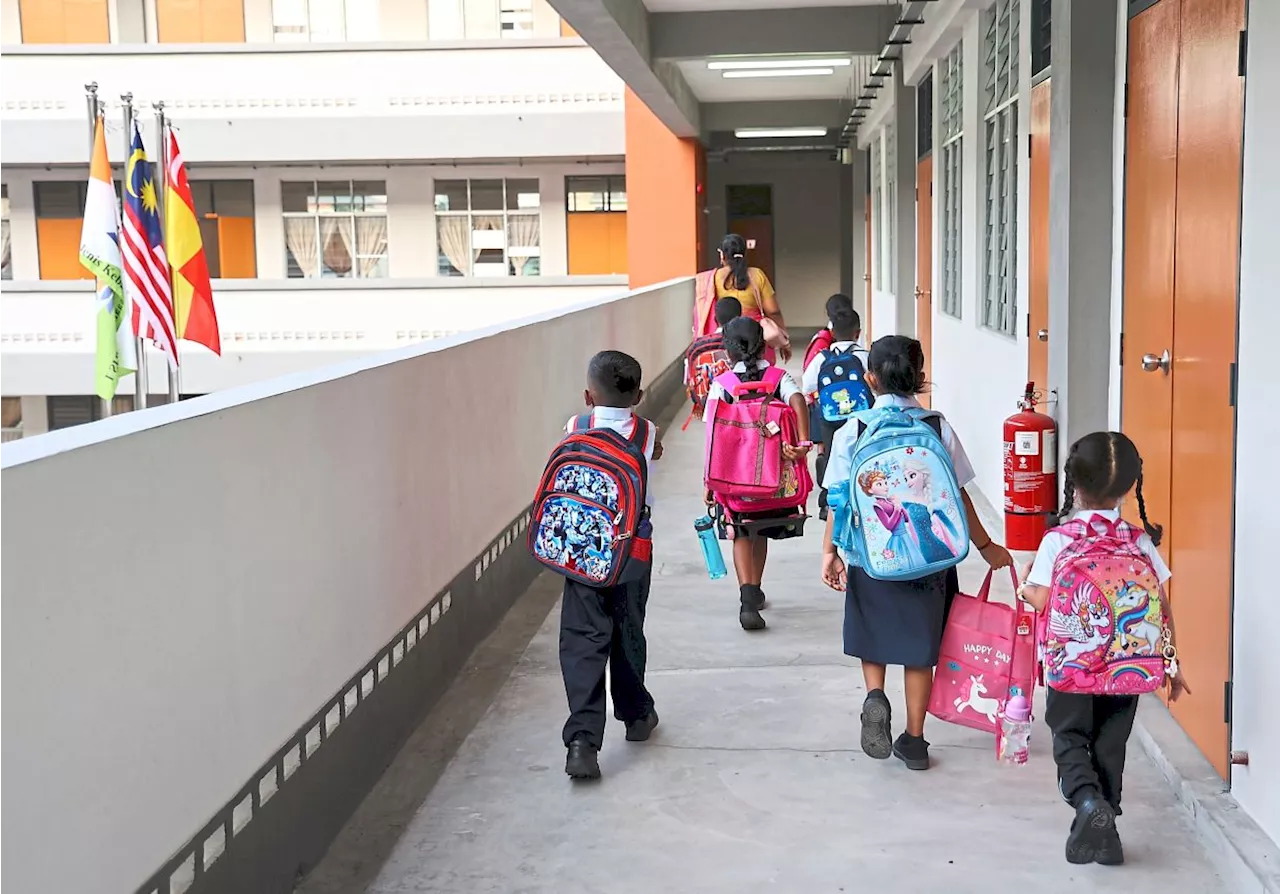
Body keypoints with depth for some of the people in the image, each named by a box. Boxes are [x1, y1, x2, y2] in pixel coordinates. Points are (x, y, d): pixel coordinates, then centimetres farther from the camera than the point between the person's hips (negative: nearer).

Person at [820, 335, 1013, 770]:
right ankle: (914, 739, 19)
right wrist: (985, 546, 10)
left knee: (872, 633, 21)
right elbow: (958, 495, -2)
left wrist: (829, 551, 6)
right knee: (920, 643, 13)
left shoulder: (853, 431, -7)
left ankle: (875, 696, -5)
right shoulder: (938, 428, -5)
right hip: (927, 553, 1)